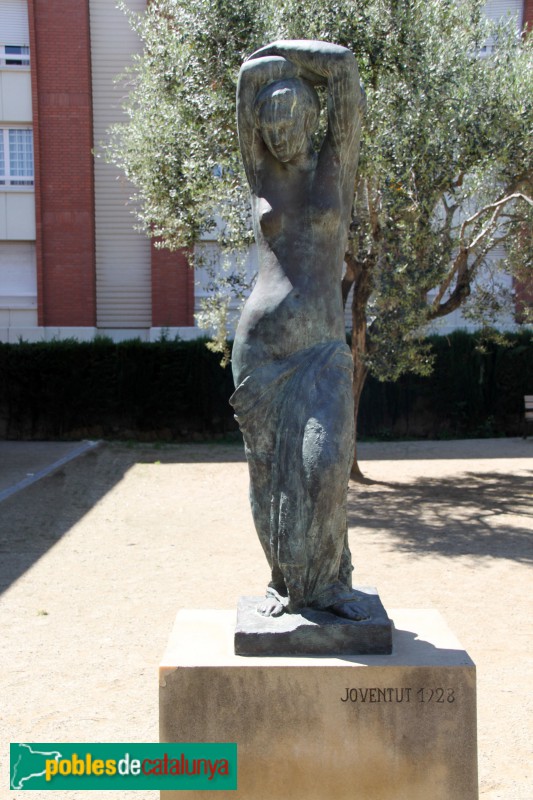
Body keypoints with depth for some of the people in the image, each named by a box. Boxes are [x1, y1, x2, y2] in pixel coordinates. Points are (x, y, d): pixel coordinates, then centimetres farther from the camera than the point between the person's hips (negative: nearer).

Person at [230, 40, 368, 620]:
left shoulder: (336, 167, 9)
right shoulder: (261, 172, 11)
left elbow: (344, 65, 4)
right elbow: (251, 74, 5)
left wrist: (283, 53, 15)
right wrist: (275, 65, 20)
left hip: (323, 349, -1)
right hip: (260, 347, 1)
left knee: (325, 464, -14)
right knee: (270, 472, 5)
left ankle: (326, 582, 6)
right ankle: (286, 582, 22)